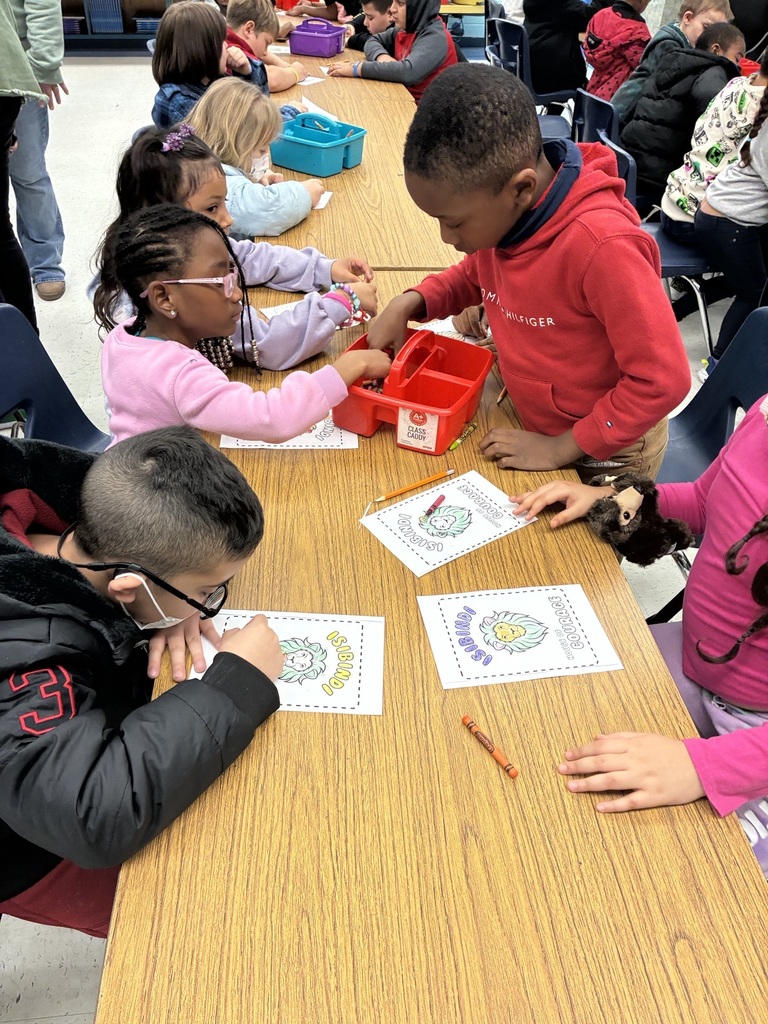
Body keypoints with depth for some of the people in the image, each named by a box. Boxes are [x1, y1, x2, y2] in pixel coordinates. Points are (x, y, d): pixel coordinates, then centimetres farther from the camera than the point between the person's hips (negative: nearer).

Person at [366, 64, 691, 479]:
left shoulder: (601, 244, -35)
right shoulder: (498, 212, -13)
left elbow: (663, 378, -29)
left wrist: (562, 448, -23)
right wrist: (410, 303, -8)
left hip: (604, 456, -6)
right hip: (534, 425, 6)